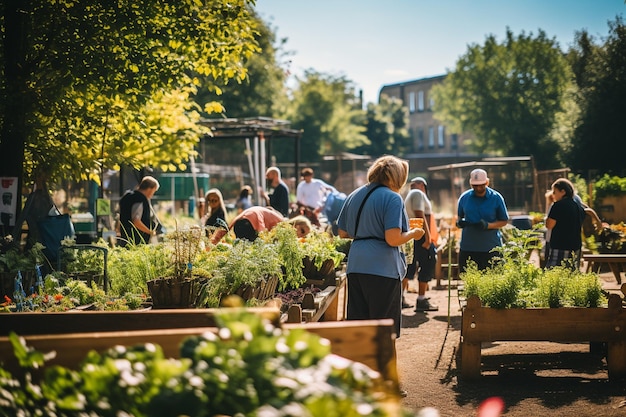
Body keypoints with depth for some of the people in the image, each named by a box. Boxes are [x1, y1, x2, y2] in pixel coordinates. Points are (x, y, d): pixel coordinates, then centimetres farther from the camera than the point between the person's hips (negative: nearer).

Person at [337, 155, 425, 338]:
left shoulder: (354, 196, 14)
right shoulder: (392, 198, -8)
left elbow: (343, 233, 19)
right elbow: (393, 239, -16)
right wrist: (413, 234, 1)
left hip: (355, 266, 7)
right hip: (383, 268, -7)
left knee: (356, 323, 12)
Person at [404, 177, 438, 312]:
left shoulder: (410, 195, 22)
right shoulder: (418, 194, -8)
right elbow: (420, 215, -19)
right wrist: (427, 236, -22)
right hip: (420, 234, -10)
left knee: (410, 266, 13)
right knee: (427, 265, -6)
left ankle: (401, 298, 15)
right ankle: (421, 301, -7)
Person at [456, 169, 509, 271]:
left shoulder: (496, 198, -2)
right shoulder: (464, 197, 5)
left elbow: (504, 221, 2)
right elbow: (459, 216, 19)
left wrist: (488, 225, -16)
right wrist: (459, 222, -6)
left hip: (491, 248, -3)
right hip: (467, 247, 3)